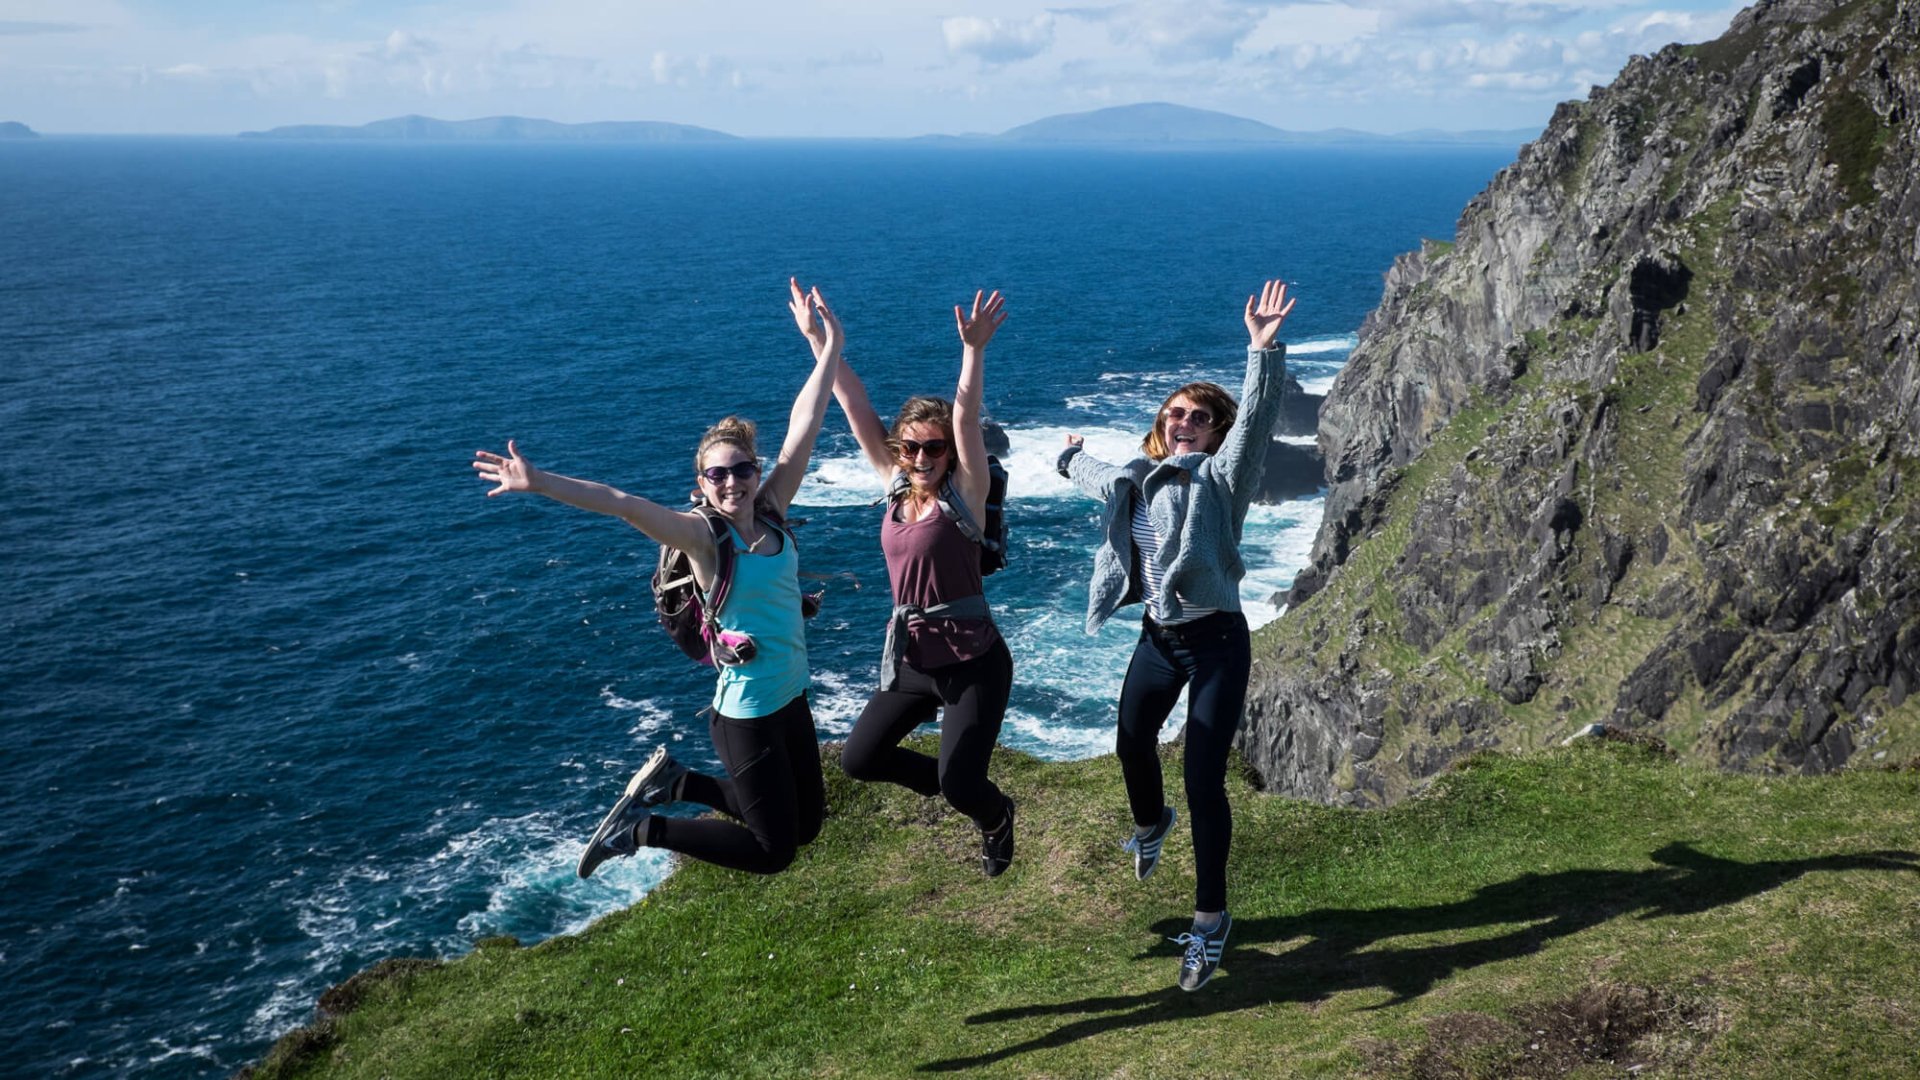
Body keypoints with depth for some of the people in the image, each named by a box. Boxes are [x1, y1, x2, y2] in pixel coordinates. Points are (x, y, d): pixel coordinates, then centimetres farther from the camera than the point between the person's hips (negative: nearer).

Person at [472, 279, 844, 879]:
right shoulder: (703, 536, -17)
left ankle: (671, 781, 26)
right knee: (772, 851, 2)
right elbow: (622, 504, -30)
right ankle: (642, 828, 15)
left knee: (806, 823, 20)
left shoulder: (771, 513, -2)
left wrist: (826, 347, -4)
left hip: (792, 695, 7)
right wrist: (540, 483, -41)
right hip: (747, 712, -7)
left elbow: (803, 427, -3)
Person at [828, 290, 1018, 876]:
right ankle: (962, 782, 32)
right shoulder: (896, 486, 2)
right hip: (912, 659, 6)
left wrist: (974, 350, -40)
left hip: (973, 663, -6)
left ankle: (996, 814, 29)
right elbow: (857, 412, -3)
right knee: (858, 759, 9)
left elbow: (966, 420, -27)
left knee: (959, 787, -9)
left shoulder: (963, 493, -12)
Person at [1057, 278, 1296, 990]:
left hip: (1215, 642, -6)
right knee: (1132, 745, 22)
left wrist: (1264, 351, -40)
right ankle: (1149, 824, 57)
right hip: (1158, 639, 6)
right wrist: (1072, 458, 54)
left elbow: (1257, 420, -26)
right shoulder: (1133, 480, 9)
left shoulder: (1221, 477, -8)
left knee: (1204, 781, -8)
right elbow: (1096, 480, 33)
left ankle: (1211, 918, 6)